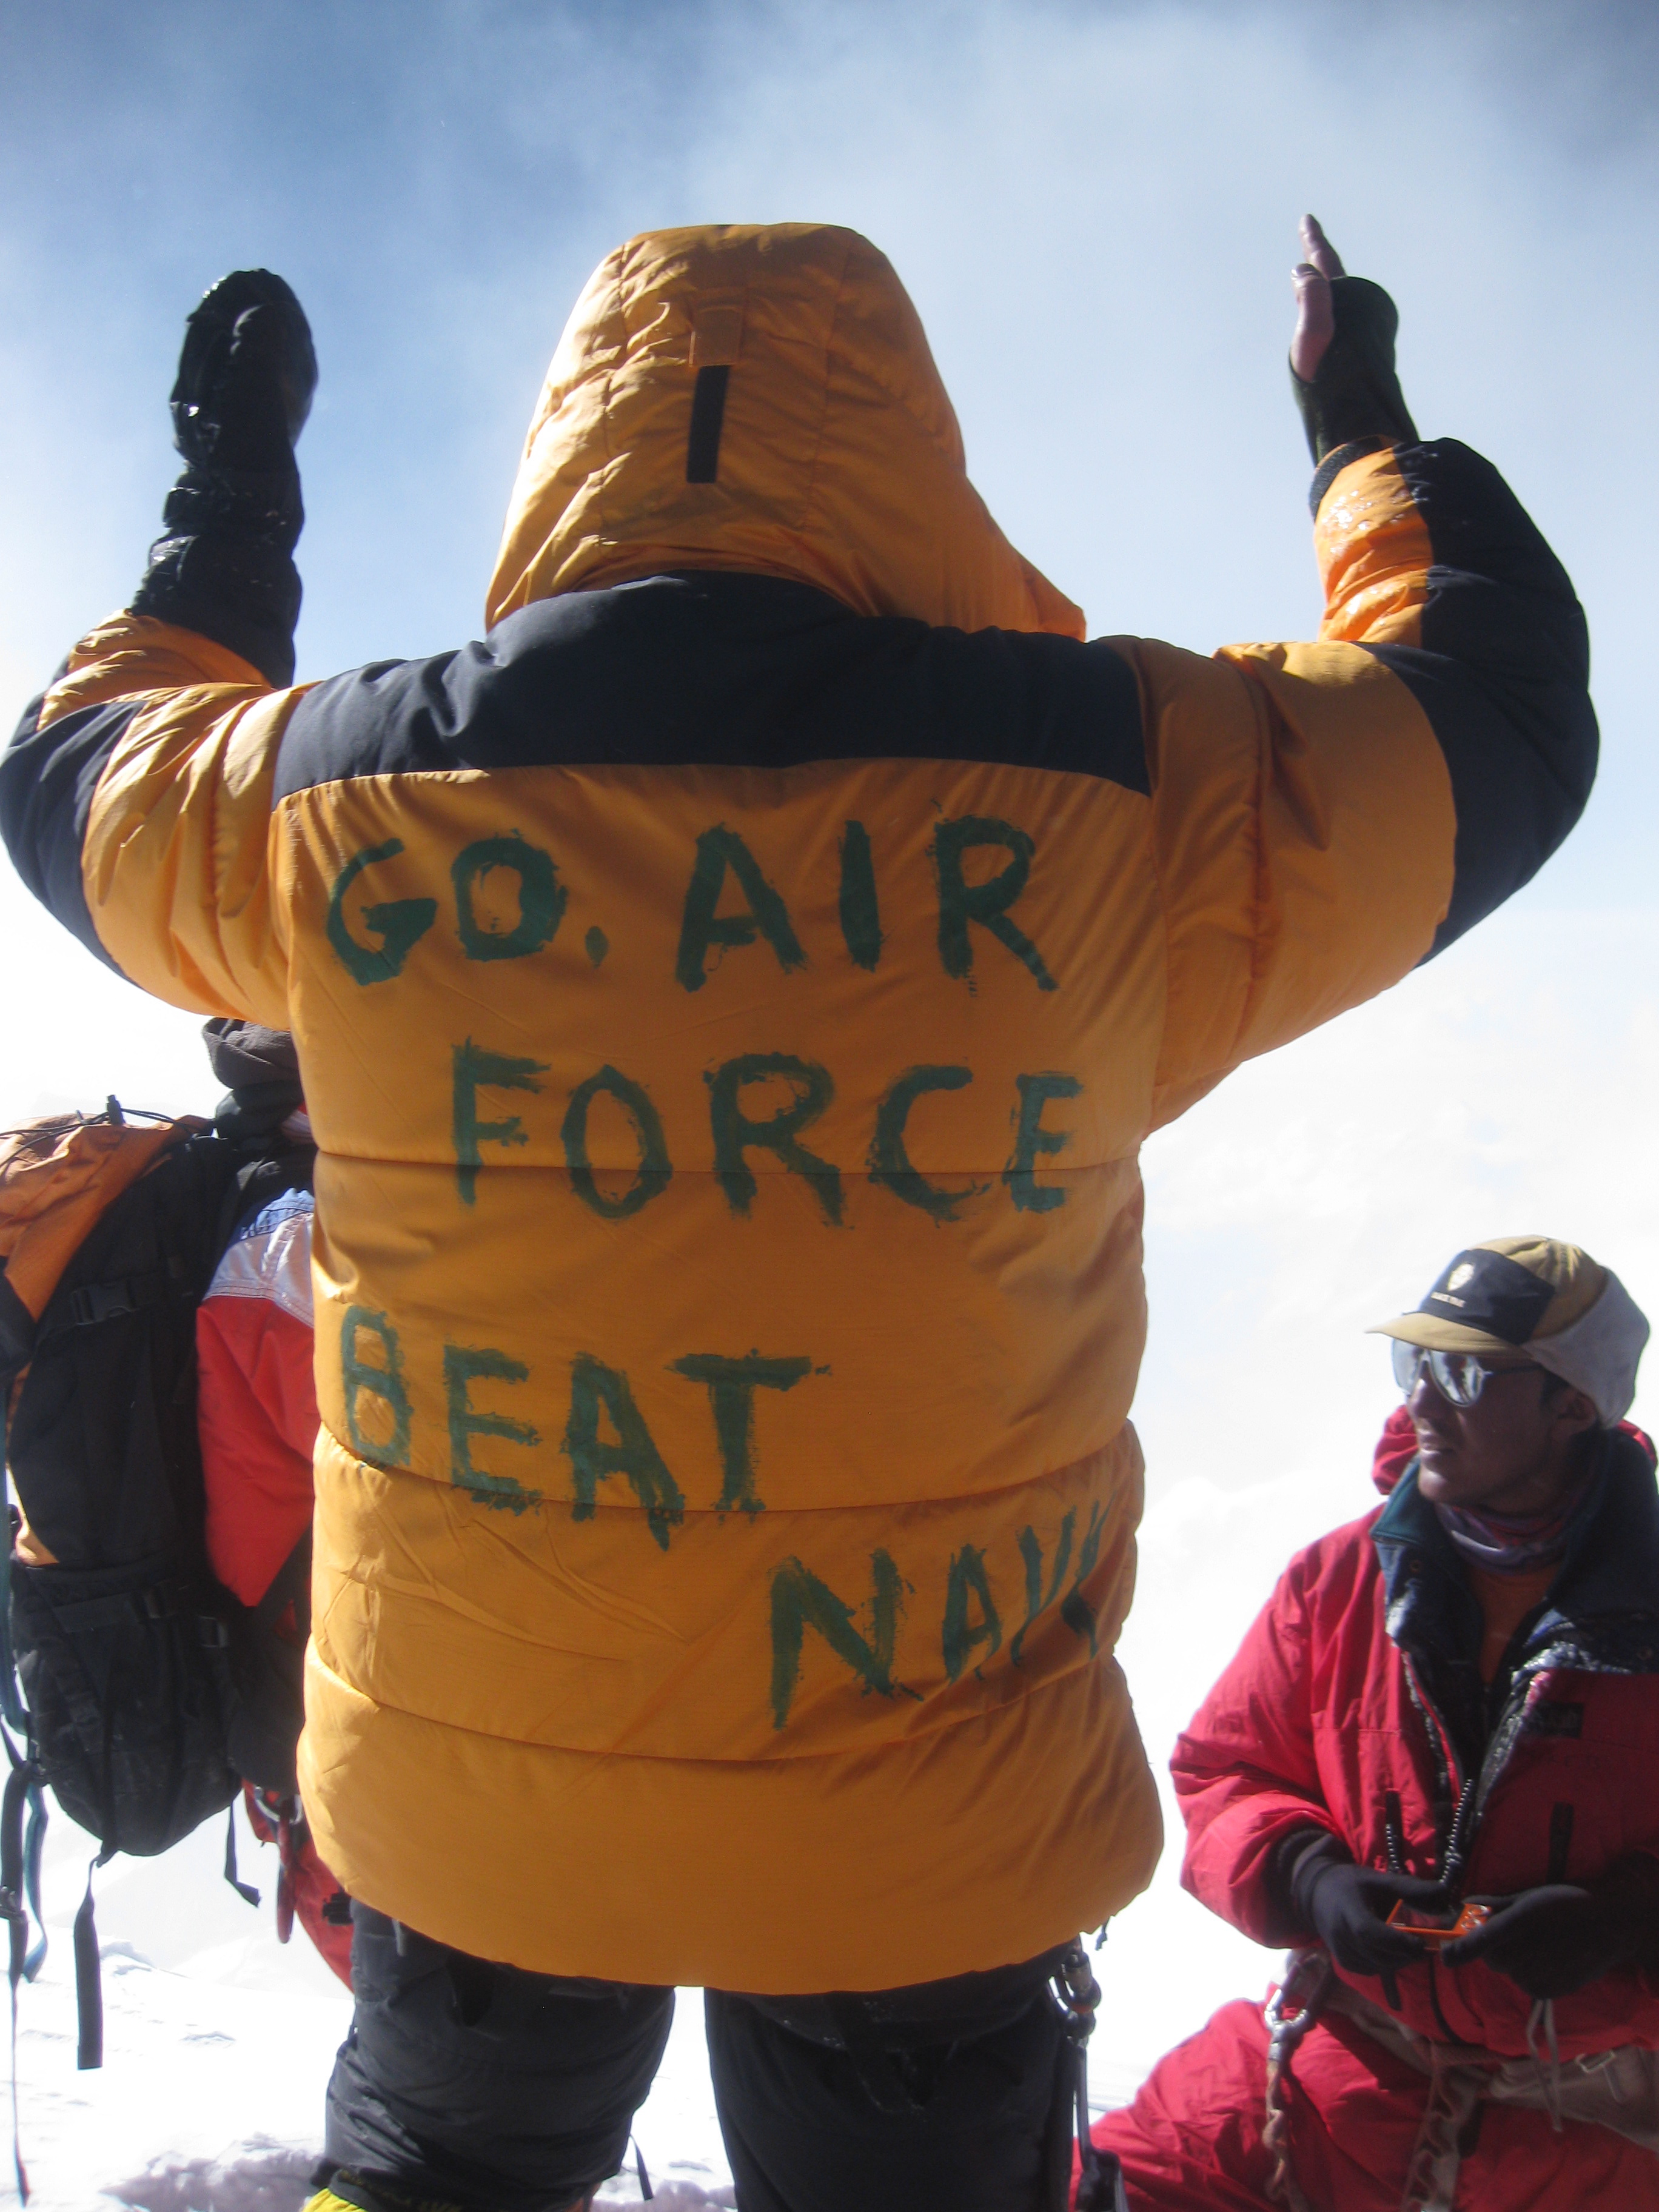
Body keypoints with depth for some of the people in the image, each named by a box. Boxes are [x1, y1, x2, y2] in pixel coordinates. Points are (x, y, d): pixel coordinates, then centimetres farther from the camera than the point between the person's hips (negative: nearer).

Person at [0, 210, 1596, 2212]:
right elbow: (1492, 700, 5)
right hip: (933, 1829, 0)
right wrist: (1369, 429, 23)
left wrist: (228, 485, 28)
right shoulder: (1123, 795, -14)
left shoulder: (336, 795, -11)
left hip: (457, 1793, 2)